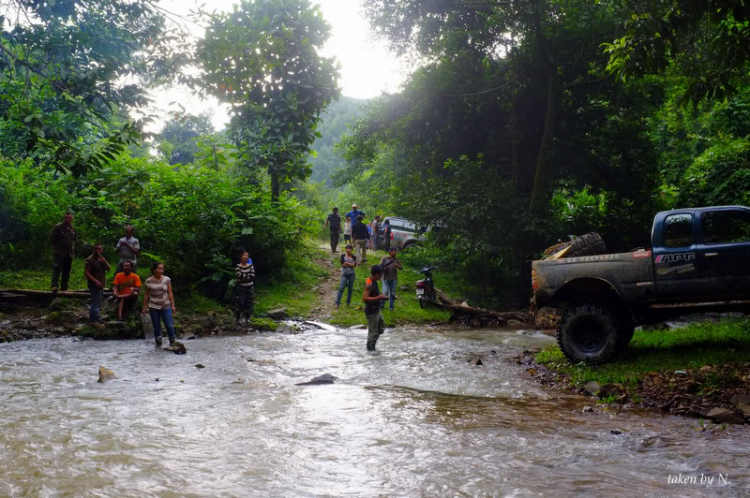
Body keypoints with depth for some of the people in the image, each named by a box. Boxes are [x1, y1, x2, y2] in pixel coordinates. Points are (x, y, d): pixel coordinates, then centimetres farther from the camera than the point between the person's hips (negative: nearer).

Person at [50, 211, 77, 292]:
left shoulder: (72, 229, 16)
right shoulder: (58, 227, -1)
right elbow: (52, 239, 0)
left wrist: (73, 249, 13)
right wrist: (56, 247, -5)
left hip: (69, 253, 6)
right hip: (60, 252, -6)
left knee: (67, 271, 7)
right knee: (57, 268, -19)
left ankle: (64, 287, 12)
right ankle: (54, 286, -28)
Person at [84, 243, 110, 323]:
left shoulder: (101, 259, 14)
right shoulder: (90, 260, -12)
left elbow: (108, 269, 6)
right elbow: (86, 273, -17)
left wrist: (104, 261, -13)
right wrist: (95, 281, -23)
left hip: (100, 285, 9)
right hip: (94, 285, -9)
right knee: (96, 304, -9)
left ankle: (92, 320, 28)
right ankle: (94, 321, -4)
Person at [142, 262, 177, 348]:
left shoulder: (167, 279, -1)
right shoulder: (149, 281, -2)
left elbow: (170, 293, 2)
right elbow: (147, 295, 4)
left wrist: (173, 305, -1)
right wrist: (144, 307, 4)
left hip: (166, 306, 0)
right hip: (154, 307, 0)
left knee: (169, 326, -5)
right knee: (157, 327, 5)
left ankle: (172, 343, 6)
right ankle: (158, 344, 15)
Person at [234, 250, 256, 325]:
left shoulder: (250, 266, 1)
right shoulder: (238, 266, -7)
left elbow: (252, 276, -10)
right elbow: (238, 275, -22)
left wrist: (243, 276, -16)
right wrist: (248, 275, -17)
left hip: (250, 287, 3)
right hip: (241, 287, -3)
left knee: (249, 303, 6)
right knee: (239, 303, -8)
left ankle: (247, 318, 18)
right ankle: (238, 318, -1)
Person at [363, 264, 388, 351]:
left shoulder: (374, 282, 8)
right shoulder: (369, 284, -21)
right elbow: (364, 298, -28)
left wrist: (380, 296, 10)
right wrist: (378, 298, -27)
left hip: (376, 310, 10)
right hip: (371, 311, -10)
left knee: (381, 328, 20)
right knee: (373, 331, 1)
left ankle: (371, 344, 30)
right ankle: (370, 348, 13)